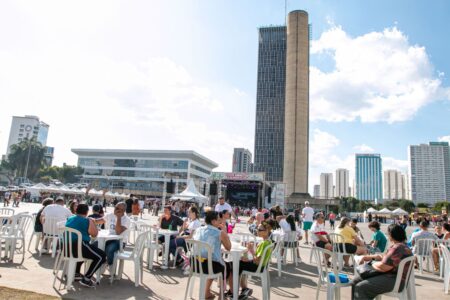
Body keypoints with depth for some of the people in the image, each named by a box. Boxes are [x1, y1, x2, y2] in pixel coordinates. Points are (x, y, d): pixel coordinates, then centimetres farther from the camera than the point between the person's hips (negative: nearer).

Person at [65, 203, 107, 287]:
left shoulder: (69, 219, 16)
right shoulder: (88, 221, -6)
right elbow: (94, 234, 1)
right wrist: (92, 222, 14)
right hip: (78, 247, -9)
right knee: (102, 256, -1)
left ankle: (76, 273, 36)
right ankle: (86, 279, -4)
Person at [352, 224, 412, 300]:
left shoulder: (397, 248, -24)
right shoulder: (399, 245, 12)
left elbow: (383, 267, -25)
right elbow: (385, 257, 21)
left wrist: (372, 263, -5)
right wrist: (370, 257, 14)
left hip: (394, 281, -11)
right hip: (390, 275, 11)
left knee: (360, 287, -19)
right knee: (356, 280, 8)